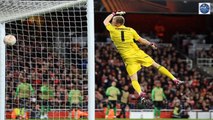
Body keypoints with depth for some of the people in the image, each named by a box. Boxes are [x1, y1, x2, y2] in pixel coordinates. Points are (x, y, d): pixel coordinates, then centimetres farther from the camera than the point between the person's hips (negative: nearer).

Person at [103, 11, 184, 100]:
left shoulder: (113, 30, -3)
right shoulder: (130, 30, 2)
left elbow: (105, 22, 17)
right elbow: (141, 40, 10)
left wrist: (114, 14, 28)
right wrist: (150, 44, 24)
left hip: (128, 58, -2)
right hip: (138, 53, 2)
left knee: (133, 79, -2)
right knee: (156, 65, 10)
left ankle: (140, 93, -29)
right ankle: (174, 79, 8)